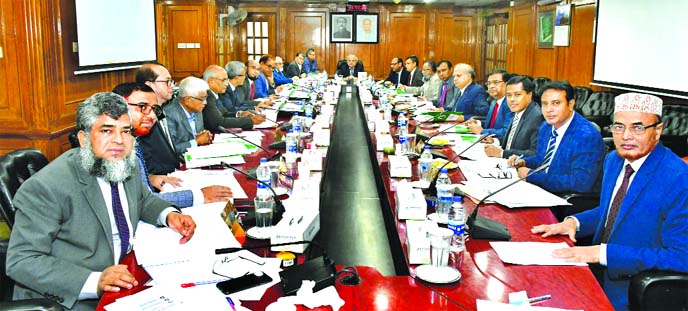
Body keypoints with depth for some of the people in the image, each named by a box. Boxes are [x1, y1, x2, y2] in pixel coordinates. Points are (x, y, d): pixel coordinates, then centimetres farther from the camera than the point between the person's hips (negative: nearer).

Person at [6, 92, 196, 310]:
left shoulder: (127, 165, 0)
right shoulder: (44, 187, -19)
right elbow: (21, 261, -19)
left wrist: (169, 214, -2)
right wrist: (93, 281, -29)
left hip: (125, 277, 6)